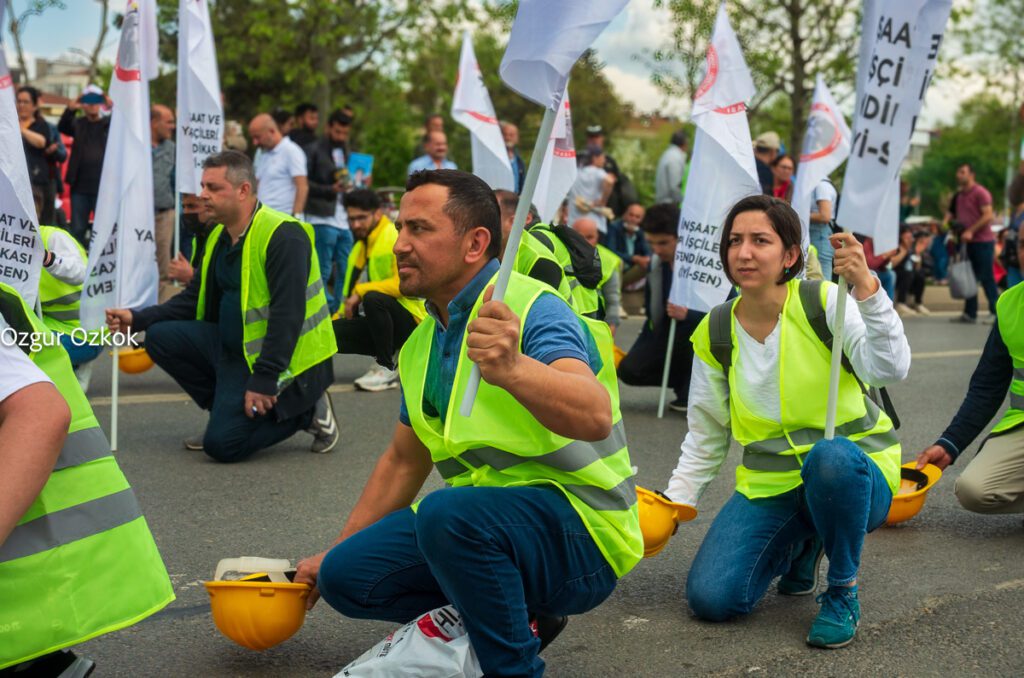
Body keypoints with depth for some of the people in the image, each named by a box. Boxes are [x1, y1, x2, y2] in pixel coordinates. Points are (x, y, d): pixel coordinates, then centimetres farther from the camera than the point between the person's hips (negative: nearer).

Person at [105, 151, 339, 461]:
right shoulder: (219, 236, 7)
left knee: (223, 444, -17)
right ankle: (229, 408, 7)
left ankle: (305, 411, 2)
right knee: (161, 337, -1)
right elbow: (193, 301, 12)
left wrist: (263, 381, -28)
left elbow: (288, 315, -26)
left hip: (283, 361, -9)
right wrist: (137, 319, -1)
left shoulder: (283, 236, -21)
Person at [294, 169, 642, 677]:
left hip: (580, 537, -8)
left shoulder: (531, 308, -17)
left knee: (449, 512, -35)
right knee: (345, 575, -3)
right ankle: (519, 613, 8)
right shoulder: (421, 345, 10)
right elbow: (404, 460, 22)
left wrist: (513, 370, -54)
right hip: (480, 519, 9)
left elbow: (595, 417, -35)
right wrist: (334, 553, 22)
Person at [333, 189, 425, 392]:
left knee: (373, 298, -36)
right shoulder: (360, 247, 16)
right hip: (381, 322, 8)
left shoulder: (396, 236, -10)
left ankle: (387, 369, -19)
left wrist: (361, 291, -21)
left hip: (411, 320, -8)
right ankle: (394, 353, 5)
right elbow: (350, 290, 21)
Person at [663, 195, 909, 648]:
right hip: (769, 487, 4)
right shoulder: (715, 334, 2)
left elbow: (890, 369, -27)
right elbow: (705, 437, 9)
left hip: (853, 474, -4)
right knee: (709, 599, -16)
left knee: (829, 457, -41)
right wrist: (673, 504, 0)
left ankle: (842, 592, -13)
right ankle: (800, 546, 18)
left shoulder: (823, 303, -10)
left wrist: (866, 287, -38)